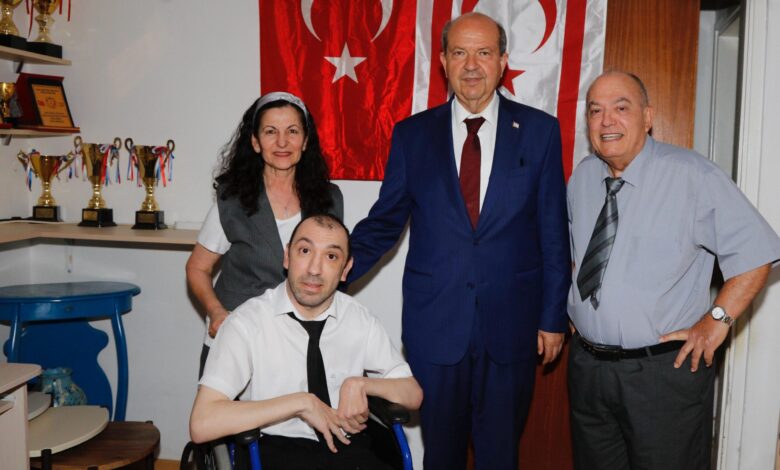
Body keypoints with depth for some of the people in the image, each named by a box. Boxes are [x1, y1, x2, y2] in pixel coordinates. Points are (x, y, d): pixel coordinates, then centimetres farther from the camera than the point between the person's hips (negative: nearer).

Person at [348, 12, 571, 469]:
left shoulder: (539, 130, 0)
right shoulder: (412, 134, 2)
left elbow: (554, 231, 1)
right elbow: (385, 221, 5)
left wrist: (554, 316, 1)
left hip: (511, 325, 0)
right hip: (435, 324, 1)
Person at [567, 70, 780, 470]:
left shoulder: (693, 177, -13)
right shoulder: (582, 176, 5)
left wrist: (716, 320, -14)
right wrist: (569, 307, 8)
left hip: (666, 370, -5)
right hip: (587, 365, 5)